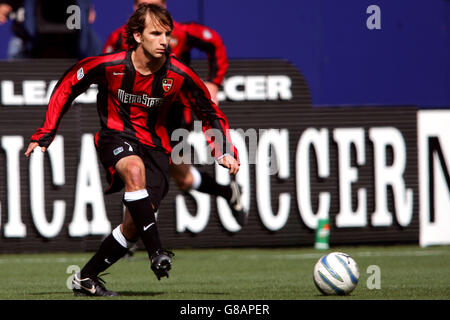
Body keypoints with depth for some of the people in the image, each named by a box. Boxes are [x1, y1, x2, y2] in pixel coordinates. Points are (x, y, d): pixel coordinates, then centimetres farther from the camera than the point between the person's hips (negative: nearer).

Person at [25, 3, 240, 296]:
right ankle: (157, 253, -40)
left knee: (134, 226, -9)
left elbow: (211, 114, 3)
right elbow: (67, 87, 3)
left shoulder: (179, 76, -10)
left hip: (155, 148, 2)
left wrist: (225, 152, -11)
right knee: (134, 169, -37)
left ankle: (86, 278, 11)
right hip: (115, 137, -2)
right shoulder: (109, 66, -13)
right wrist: (45, 136, 0)